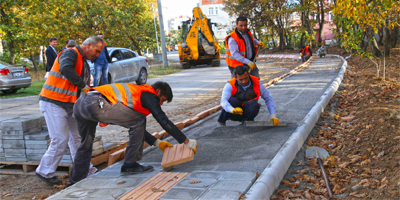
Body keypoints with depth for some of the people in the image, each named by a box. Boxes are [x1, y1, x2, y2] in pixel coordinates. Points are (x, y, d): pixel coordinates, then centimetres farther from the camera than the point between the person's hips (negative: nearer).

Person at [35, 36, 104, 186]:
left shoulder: (84, 62, 19)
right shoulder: (70, 54, -12)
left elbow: (84, 85, 19)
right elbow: (65, 69, -34)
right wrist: (82, 85, -29)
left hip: (69, 105, 10)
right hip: (53, 103, -10)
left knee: (77, 138, 10)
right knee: (60, 139, -9)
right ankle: (45, 172, 7)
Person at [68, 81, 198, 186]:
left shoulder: (137, 92, 33)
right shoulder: (149, 95, 7)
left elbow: (135, 127, 40)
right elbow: (164, 122, 1)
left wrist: (157, 142, 39)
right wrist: (186, 141, 9)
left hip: (79, 104, 10)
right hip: (96, 103, -10)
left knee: (86, 144, 27)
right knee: (138, 121, -2)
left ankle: (75, 182, 35)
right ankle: (130, 165, 5)